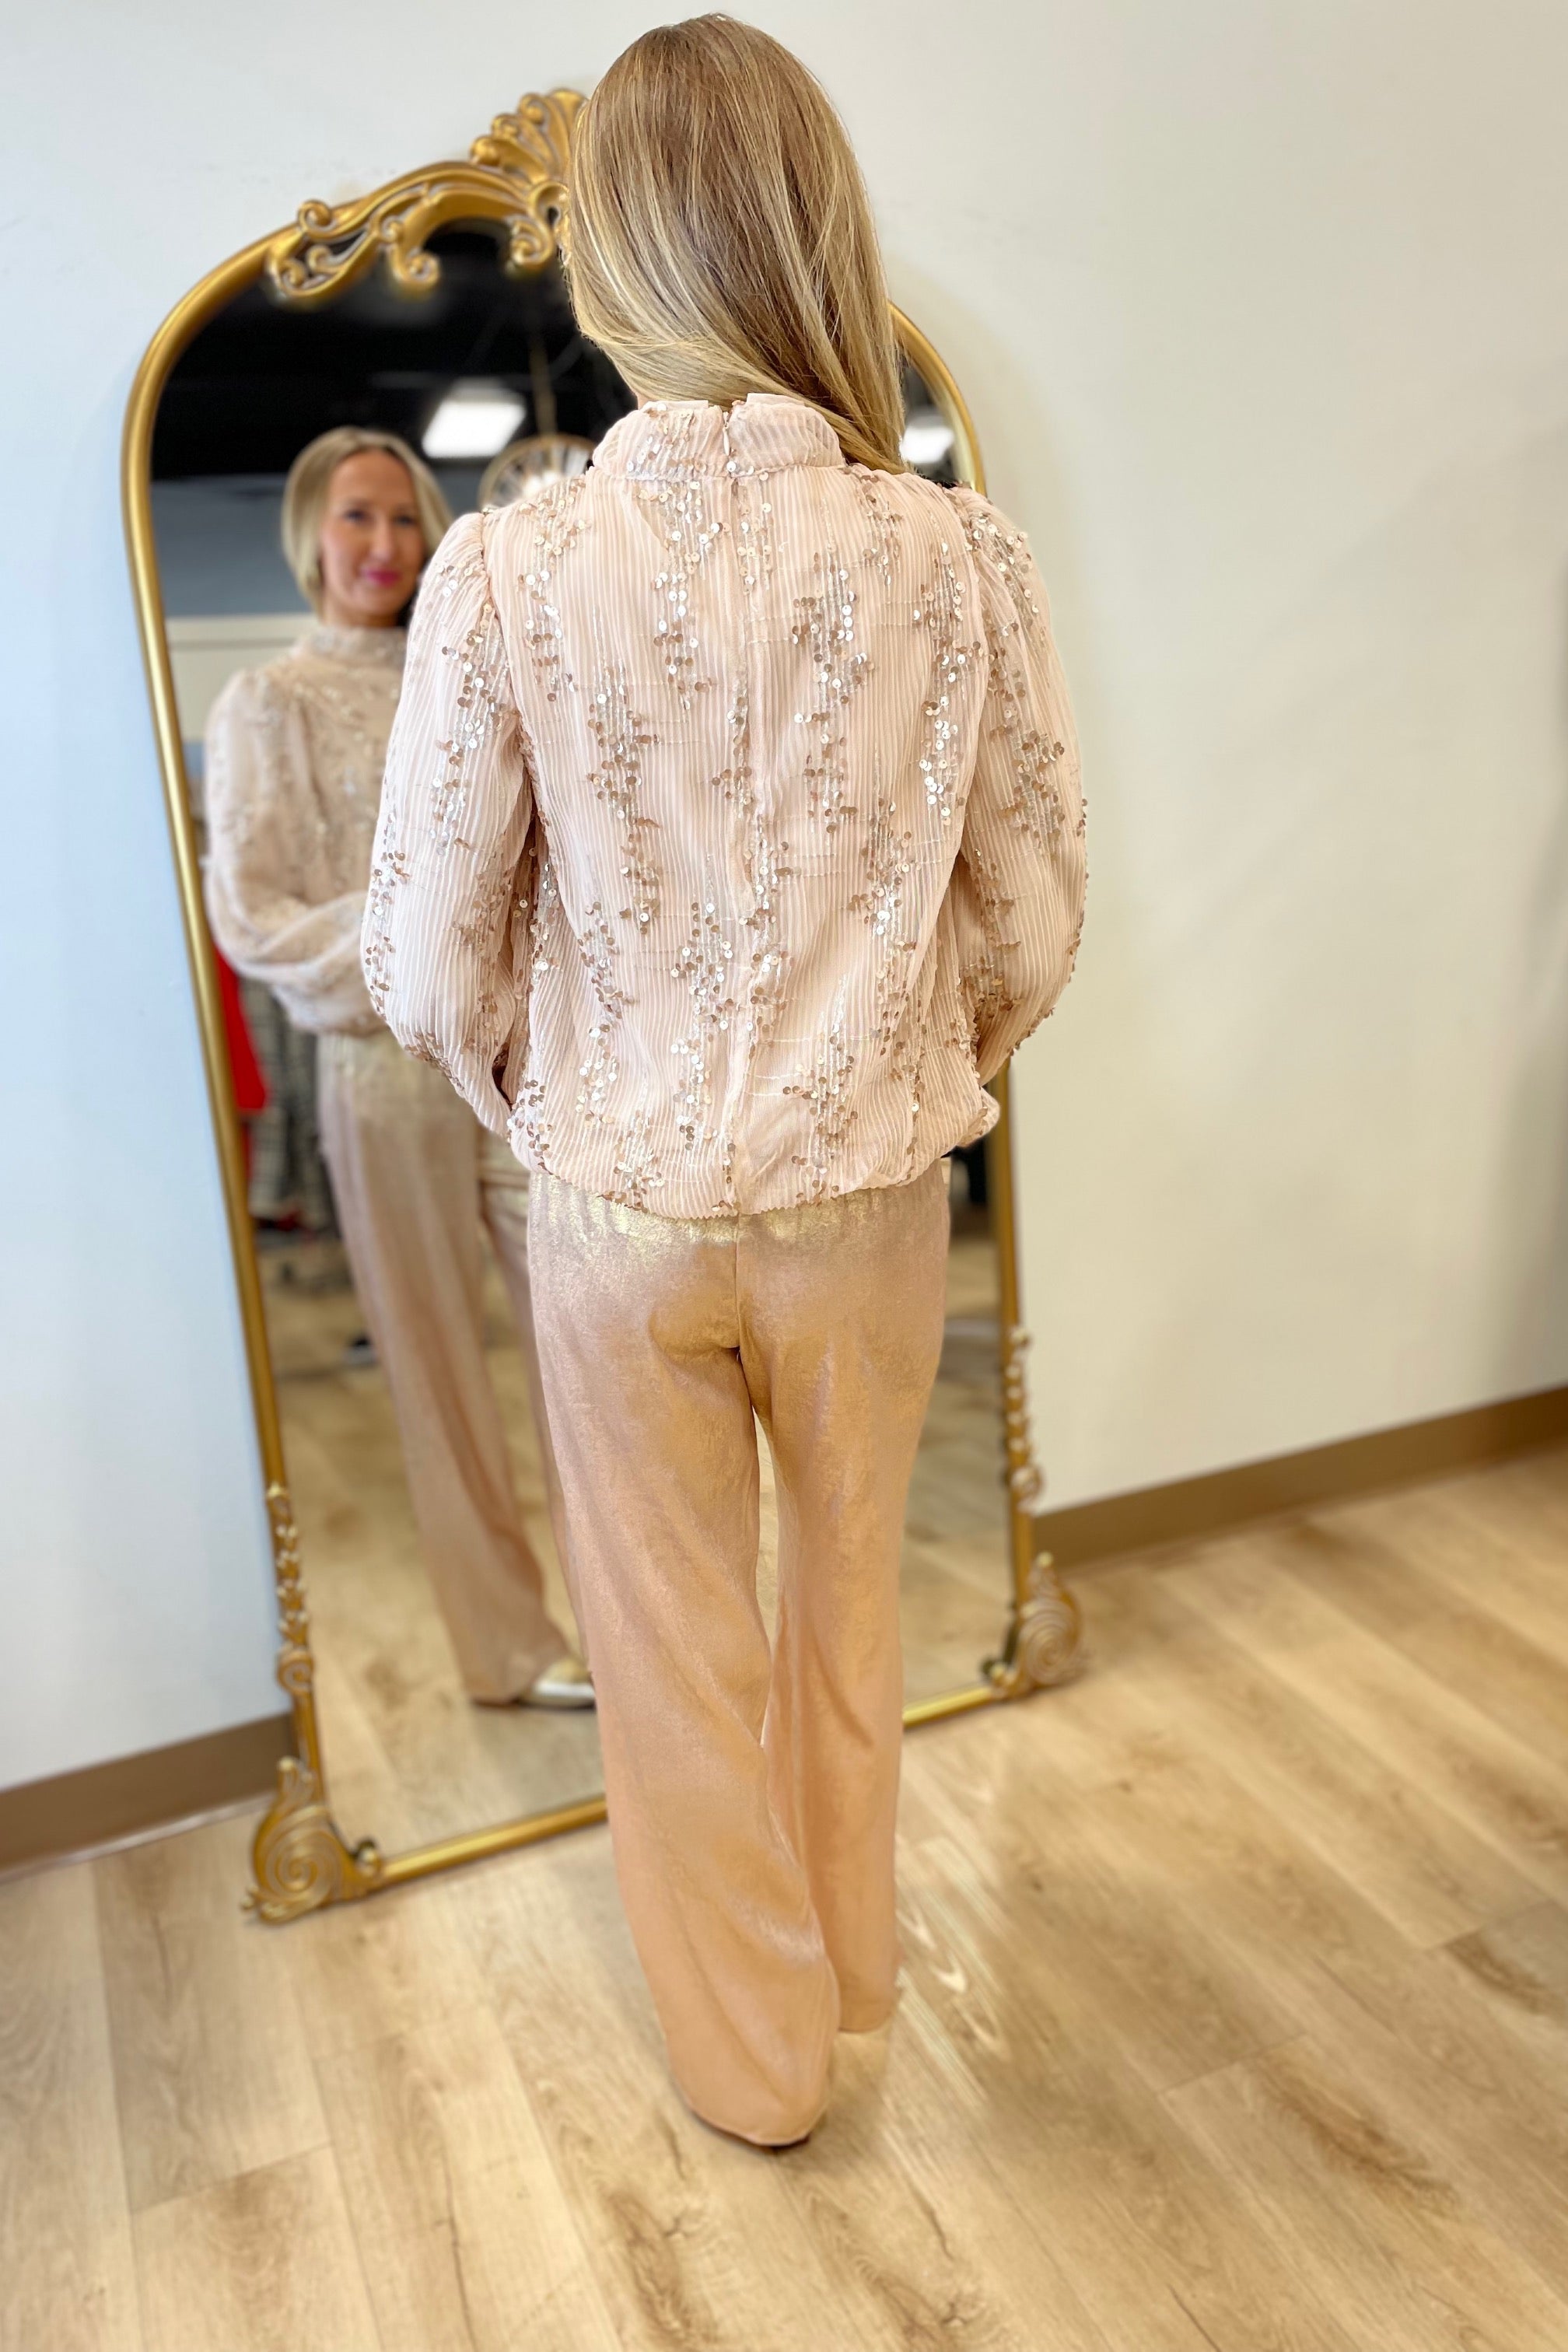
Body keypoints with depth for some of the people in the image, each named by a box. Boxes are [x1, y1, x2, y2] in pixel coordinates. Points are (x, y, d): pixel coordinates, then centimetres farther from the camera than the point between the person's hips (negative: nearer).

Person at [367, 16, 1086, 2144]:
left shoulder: (510, 568, -14)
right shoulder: (960, 555, -10)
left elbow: (433, 965, -9)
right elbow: (1034, 927, -3)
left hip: (625, 1207, -1)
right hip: (873, 1190, 2)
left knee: (682, 1648, 19)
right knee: (850, 1605, 25)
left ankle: (755, 2055, 42)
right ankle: (848, 1963, 51)